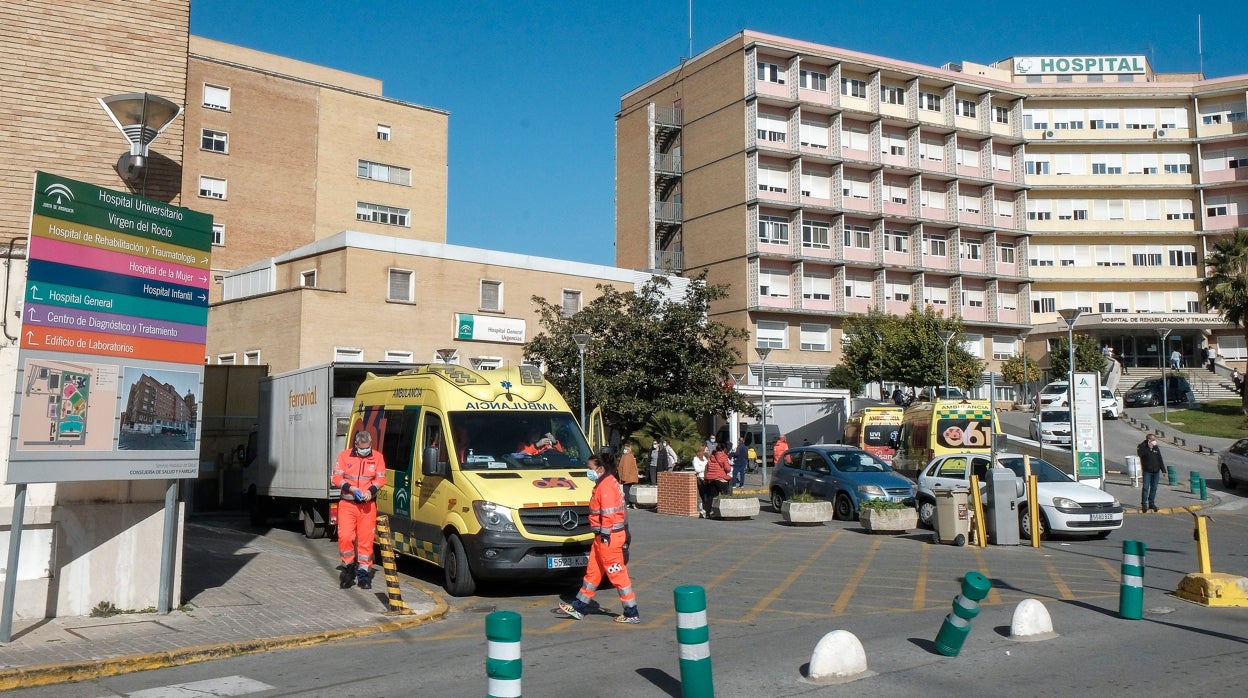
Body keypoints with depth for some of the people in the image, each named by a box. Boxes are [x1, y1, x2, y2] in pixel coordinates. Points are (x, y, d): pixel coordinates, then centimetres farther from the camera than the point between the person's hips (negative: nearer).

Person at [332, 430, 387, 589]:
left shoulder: (377, 457, 5)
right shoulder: (344, 456, 2)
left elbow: (381, 478, 5)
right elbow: (336, 477, 0)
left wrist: (371, 490, -14)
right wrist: (351, 488, -14)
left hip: (368, 505, 1)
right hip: (347, 504, -1)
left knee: (366, 539, 0)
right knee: (345, 536, -11)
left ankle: (363, 573, 11)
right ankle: (349, 566, 11)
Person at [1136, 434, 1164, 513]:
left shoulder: (1156, 448, 9)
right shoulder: (1143, 447, -3)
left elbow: (1160, 460, 12)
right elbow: (1140, 453, -25)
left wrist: (1163, 470, 8)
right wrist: (1148, 448, -22)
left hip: (1156, 471, 4)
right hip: (1147, 471, -4)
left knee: (1154, 488, 8)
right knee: (1145, 488, -6)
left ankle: (1152, 503, 18)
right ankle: (1144, 504, -1)